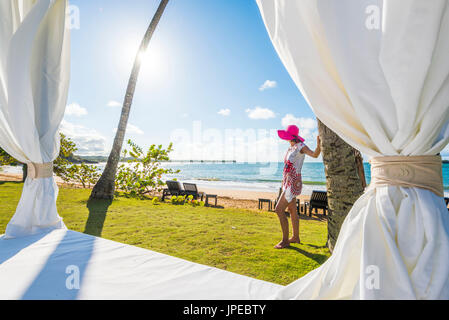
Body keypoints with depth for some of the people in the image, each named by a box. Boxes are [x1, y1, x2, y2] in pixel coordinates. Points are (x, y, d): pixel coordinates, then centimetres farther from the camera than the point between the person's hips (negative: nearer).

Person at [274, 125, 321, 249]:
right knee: (292, 210, 17)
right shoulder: (291, 147, 11)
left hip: (293, 183, -9)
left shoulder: (301, 146, -14)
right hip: (287, 182, 9)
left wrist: (319, 145, -49)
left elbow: (314, 154, -30)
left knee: (279, 209, -10)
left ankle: (285, 240, 4)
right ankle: (296, 237, 32)